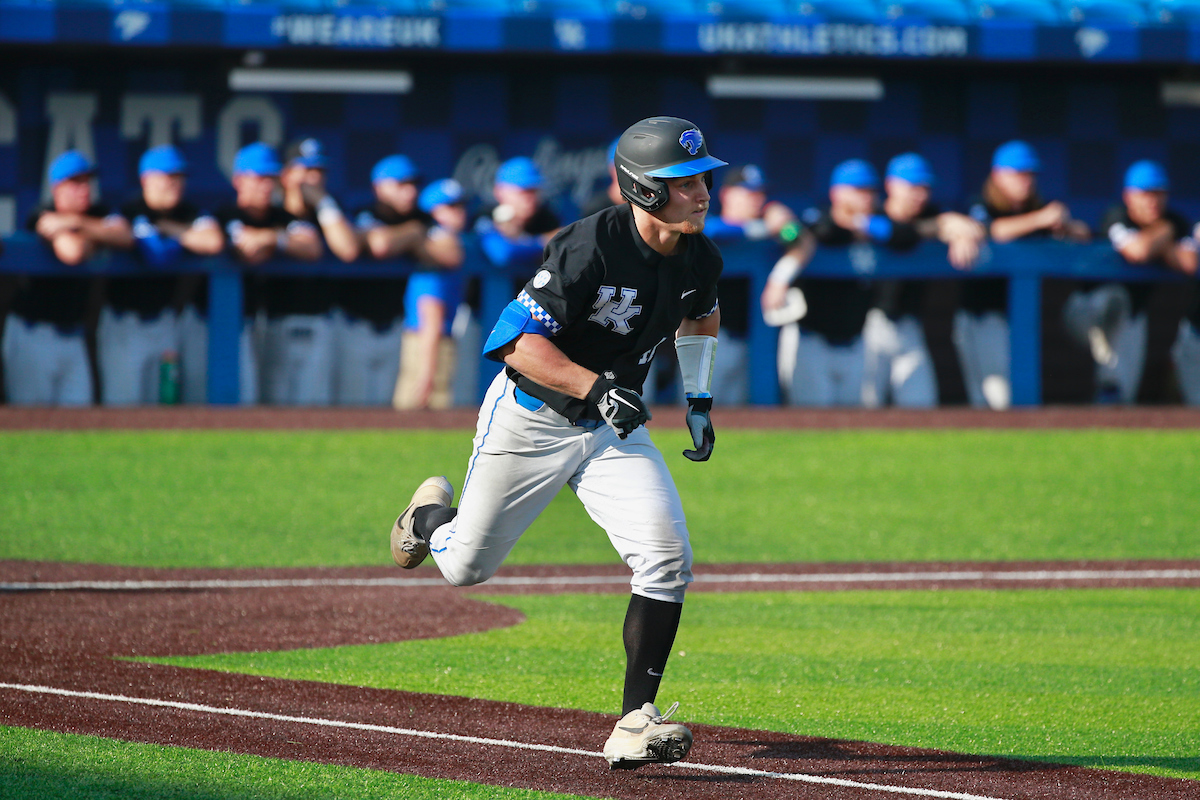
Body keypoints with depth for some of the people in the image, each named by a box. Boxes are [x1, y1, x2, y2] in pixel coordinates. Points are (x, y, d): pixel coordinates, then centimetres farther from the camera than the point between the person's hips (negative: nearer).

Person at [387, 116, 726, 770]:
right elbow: (518, 341, -28)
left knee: (667, 559, -19)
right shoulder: (590, 247, -28)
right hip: (530, 417, -4)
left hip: (614, 430, 4)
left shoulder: (701, 259, -7)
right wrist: (595, 387, -38)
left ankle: (635, 723, -15)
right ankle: (432, 515, 49)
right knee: (464, 568, 11)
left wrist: (698, 400, 11)